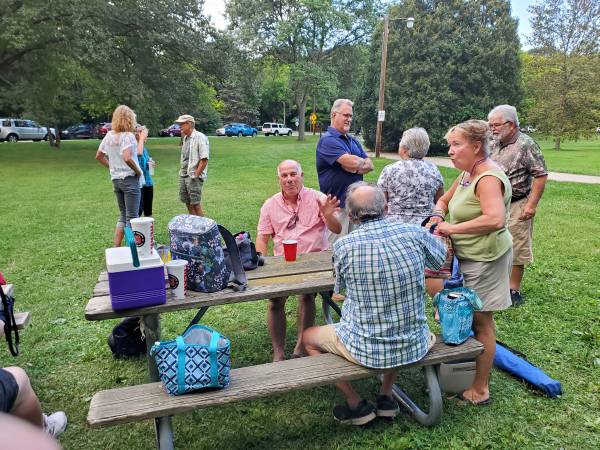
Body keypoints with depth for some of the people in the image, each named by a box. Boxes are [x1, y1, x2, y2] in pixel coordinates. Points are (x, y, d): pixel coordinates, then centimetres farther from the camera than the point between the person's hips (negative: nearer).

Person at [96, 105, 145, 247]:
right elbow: (127, 158, -27)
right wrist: (138, 171, -13)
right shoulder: (128, 135, -14)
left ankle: (116, 249, 17)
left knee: (123, 215, 18)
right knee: (132, 217, 1)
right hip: (130, 179, -7)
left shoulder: (109, 135, 8)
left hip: (116, 179, 7)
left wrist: (112, 167, 17)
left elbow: (99, 156, 15)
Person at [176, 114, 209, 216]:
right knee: (187, 203, 11)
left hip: (194, 177, -8)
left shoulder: (200, 137, -11)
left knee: (196, 204, -7)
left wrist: (196, 175, -17)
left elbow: (204, 159, -17)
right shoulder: (185, 138, 14)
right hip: (183, 175, 8)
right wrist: (181, 171, 11)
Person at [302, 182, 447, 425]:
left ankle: (356, 405, 21)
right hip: (414, 346, 4)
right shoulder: (415, 233, -10)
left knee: (308, 337, 21)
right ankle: (386, 396, 33)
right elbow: (442, 256, 13)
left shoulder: (343, 246, -16)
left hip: (366, 349, -3)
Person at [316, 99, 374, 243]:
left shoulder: (353, 141, 16)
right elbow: (352, 162, -23)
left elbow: (370, 165, 7)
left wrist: (354, 168, -13)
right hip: (336, 204, -8)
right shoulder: (328, 140, -11)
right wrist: (362, 161, 1)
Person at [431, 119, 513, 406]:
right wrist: (438, 217, -1)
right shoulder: (467, 174, 8)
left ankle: (480, 390, 18)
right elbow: (444, 200, 21)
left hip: (484, 259, -9)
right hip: (468, 256, 9)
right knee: (471, 318, 17)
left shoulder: (489, 179, -21)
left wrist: (452, 228, -27)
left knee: (480, 321, 2)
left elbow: (495, 219, -36)